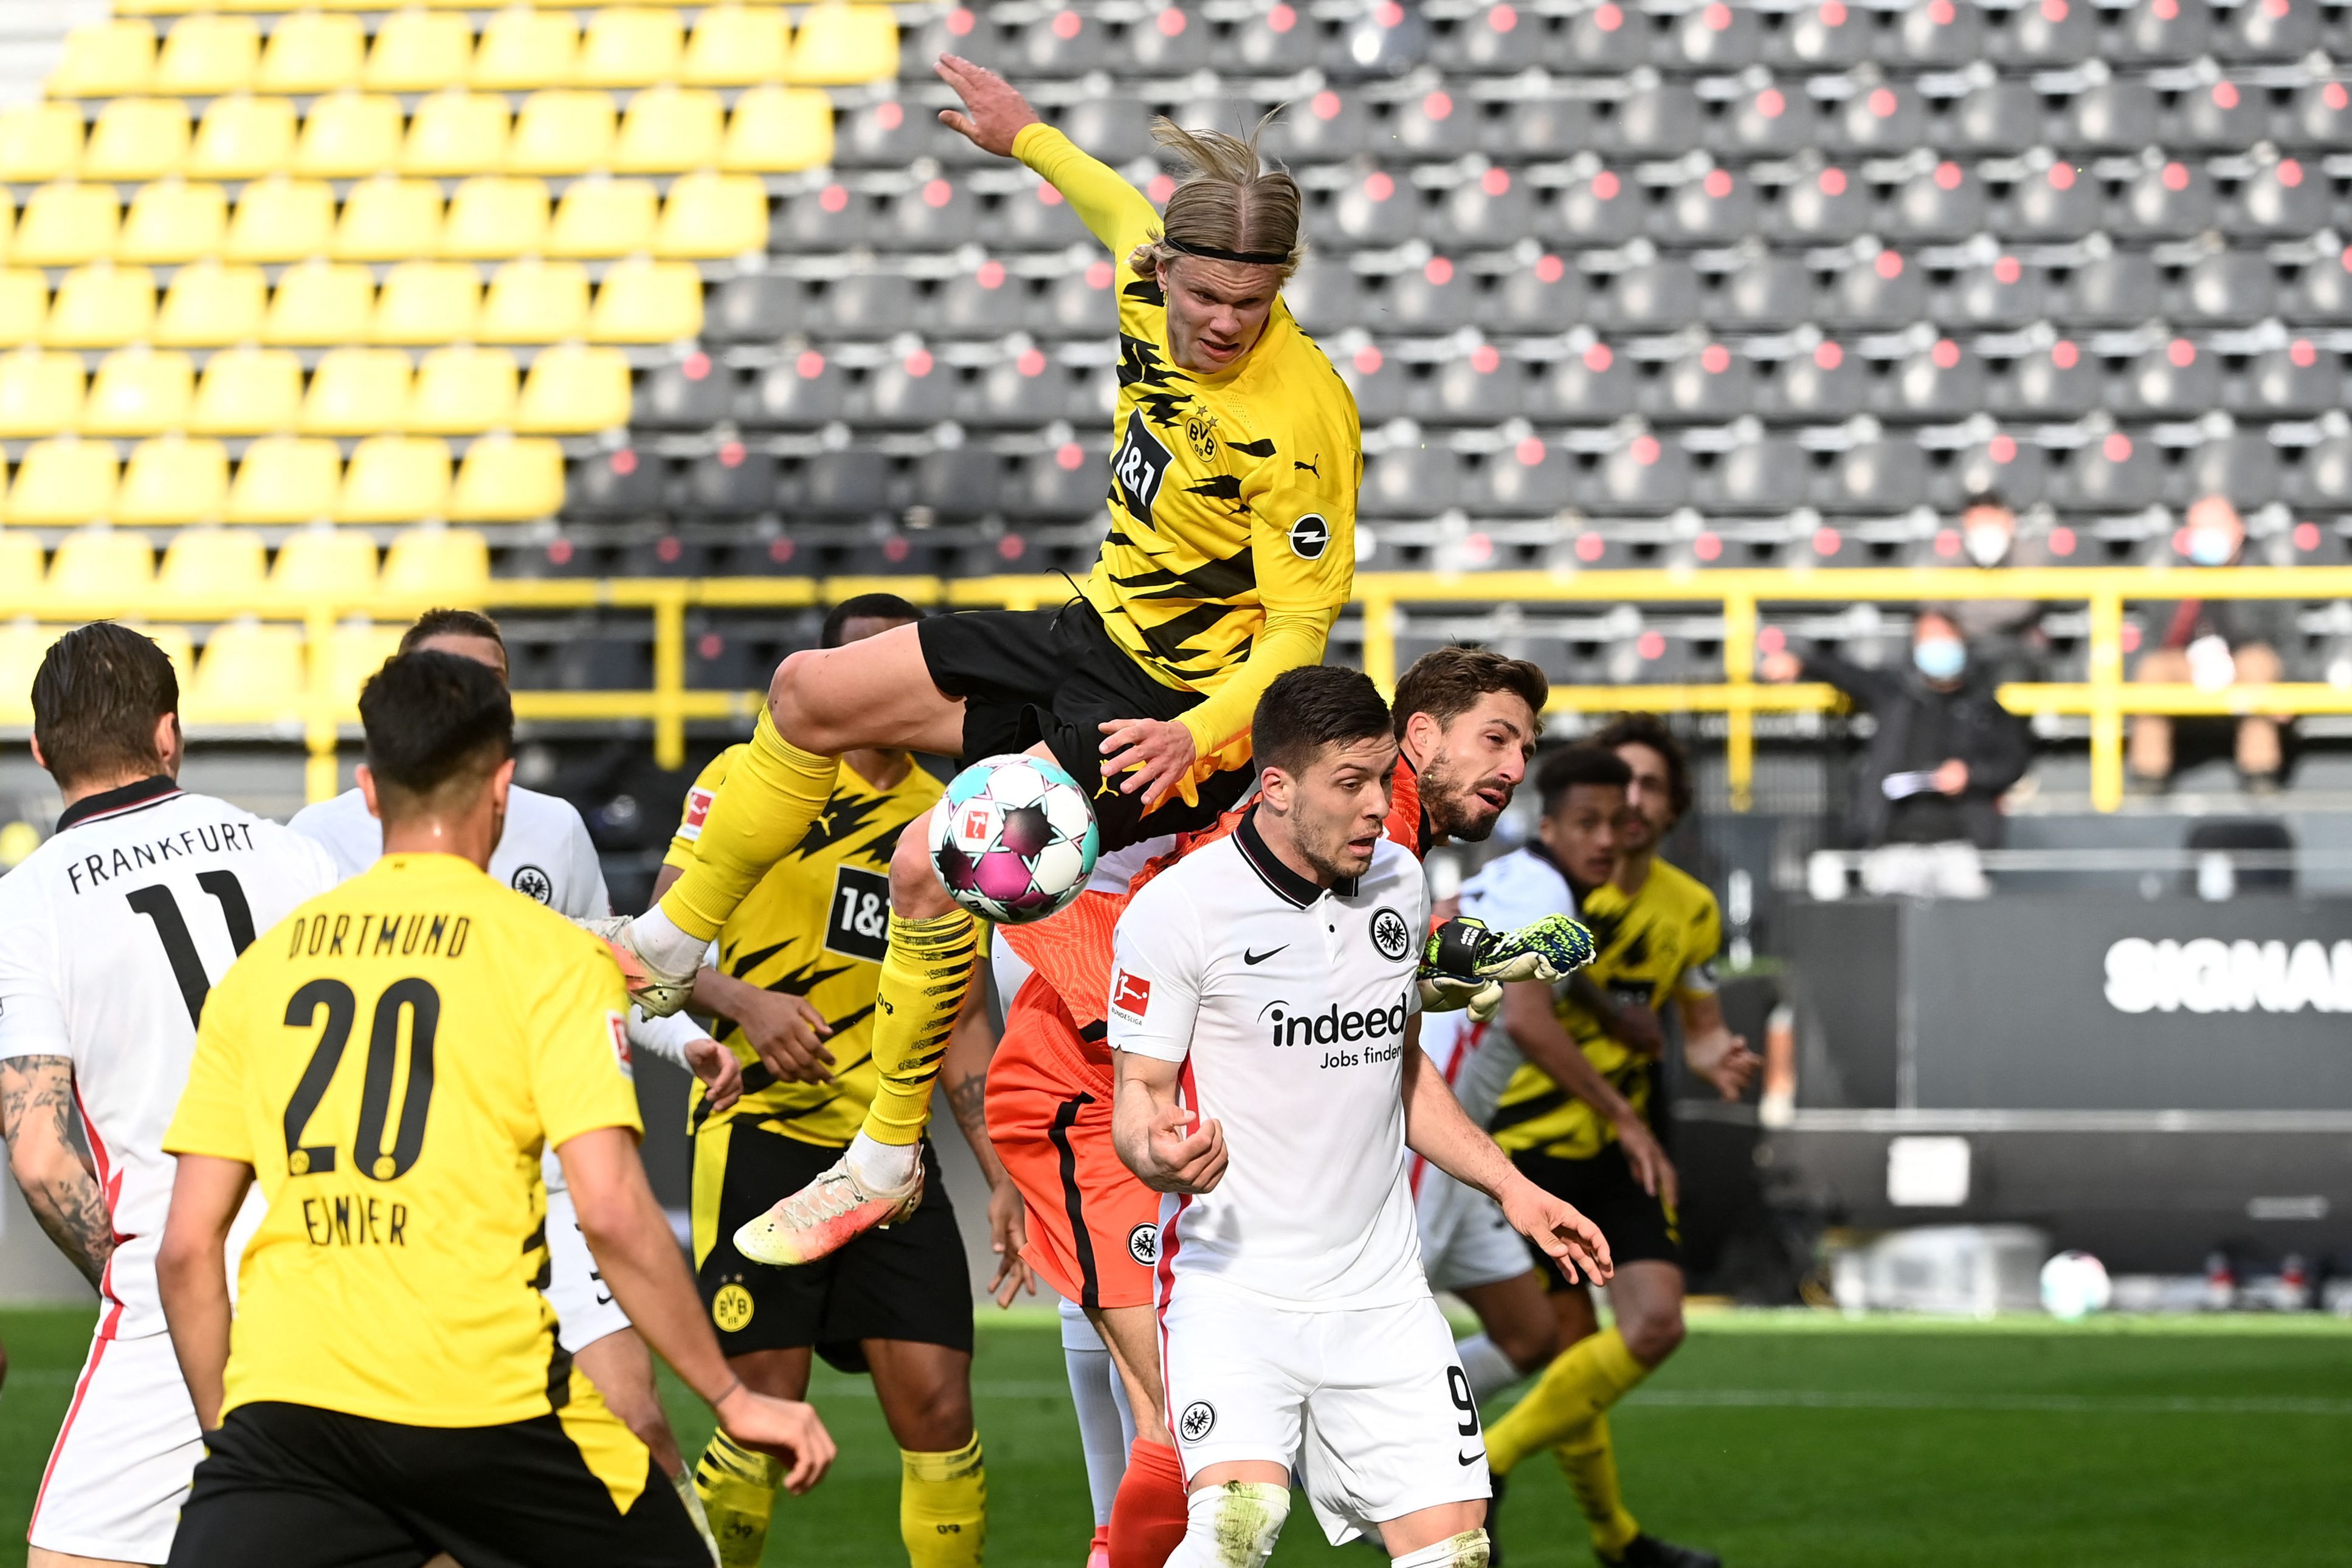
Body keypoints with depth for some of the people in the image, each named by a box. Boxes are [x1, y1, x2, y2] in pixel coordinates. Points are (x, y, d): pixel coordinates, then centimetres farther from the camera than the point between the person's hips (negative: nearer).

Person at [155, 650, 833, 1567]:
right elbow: (611, 1213, -9)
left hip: (284, 1397, 3)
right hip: (489, 1402, -2)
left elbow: (187, 1248, 10)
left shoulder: (263, 965, 12)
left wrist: (224, 1432, 23)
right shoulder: (550, 953, 1)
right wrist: (733, 1399, 0)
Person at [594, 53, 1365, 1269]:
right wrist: (1027, 139, 28)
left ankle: (888, 1163, -4)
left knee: (929, 868, -21)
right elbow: (1127, 214, 18)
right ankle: (668, 951, 29)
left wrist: (1195, 735, -35)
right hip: (1095, 633, 9)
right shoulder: (1151, 288, -8)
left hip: (1183, 706, -9)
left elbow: (1300, 623, -22)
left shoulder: (1302, 417, -28)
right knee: (812, 694, 12)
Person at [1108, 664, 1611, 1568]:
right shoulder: (1178, 908, -10)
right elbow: (1141, 1094, -4)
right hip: (1233, 1284, -5)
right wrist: (1159, 1149, -27)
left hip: (1380, 1292, 6)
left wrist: (1509, 1188, 17)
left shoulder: (1398, 882, 9)